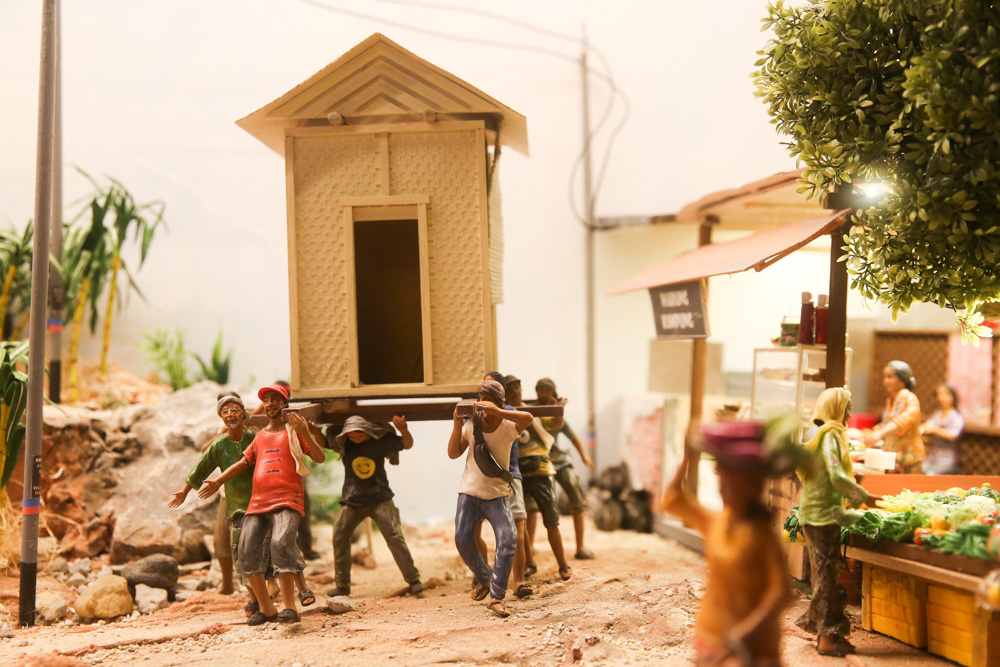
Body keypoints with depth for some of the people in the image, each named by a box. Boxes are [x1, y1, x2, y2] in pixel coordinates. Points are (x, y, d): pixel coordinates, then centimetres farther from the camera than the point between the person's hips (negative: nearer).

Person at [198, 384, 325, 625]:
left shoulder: (294, 429, 7)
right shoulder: (260, 435, 23)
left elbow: (319, 457, -3)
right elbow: (244, 461, 28)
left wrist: (303, 431, -15)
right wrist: (218, 481, 20)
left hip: (287, 501, -6)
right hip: (257, 503, 6)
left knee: (280, 543, -28)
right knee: (247, 554, -2)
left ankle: (289, 607, -28)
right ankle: (266, 609, 10)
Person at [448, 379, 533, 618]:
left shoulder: (507, 427, -13)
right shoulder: (471, 425, -5)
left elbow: (528, 418, -35)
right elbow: (453, 454, -6)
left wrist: (496, 412, -47)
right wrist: (457, 426, -19)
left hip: (497, 495, -2)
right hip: (470, 493, 2)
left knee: (507, 540, -16)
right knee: (462, 540, -5)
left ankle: (497, 597, -7)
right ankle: (483, 579, 23)